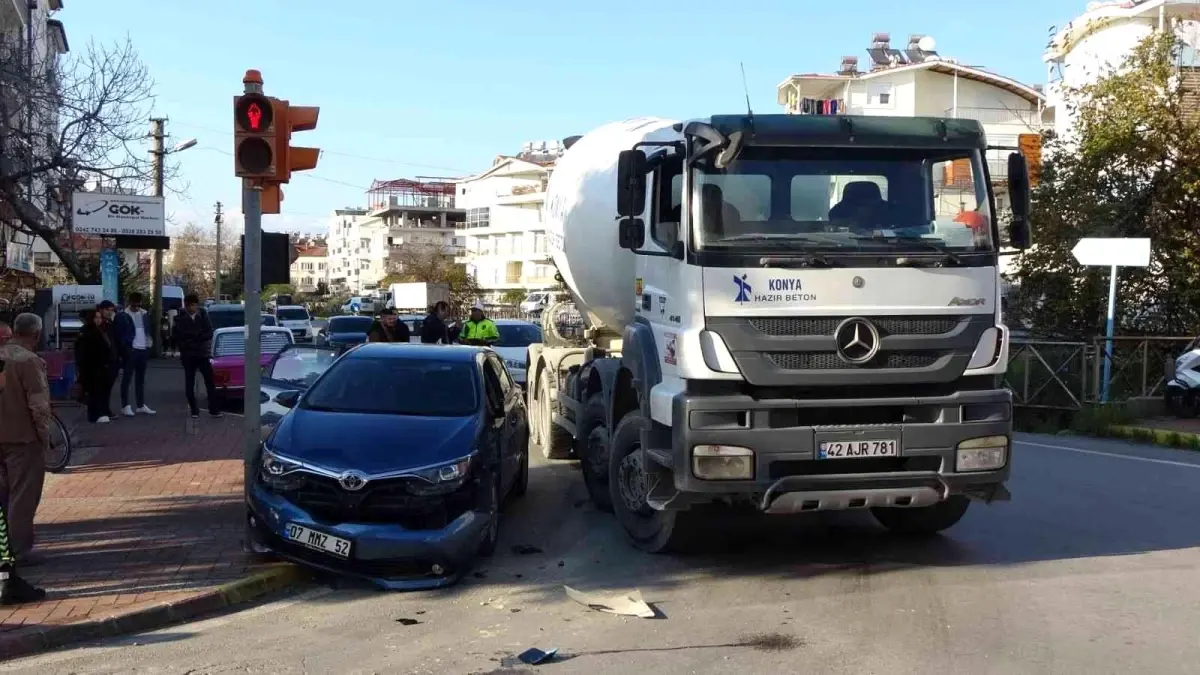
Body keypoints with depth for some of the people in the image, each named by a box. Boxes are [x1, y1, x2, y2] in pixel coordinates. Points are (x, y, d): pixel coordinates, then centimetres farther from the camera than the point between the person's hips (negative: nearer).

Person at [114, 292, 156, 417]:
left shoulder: (145, 314, 11)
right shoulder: (122, 316, -6)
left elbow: (150, 330, 17)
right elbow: (119, 334, -8)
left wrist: (149, 344, 6)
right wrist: (125, 349, -14)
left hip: (143, 350, 6)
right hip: (130, 350, -5)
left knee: (141, 379, 12)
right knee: (127, 379, -2)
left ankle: (141, 405, 18)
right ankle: (125, 406, 1)